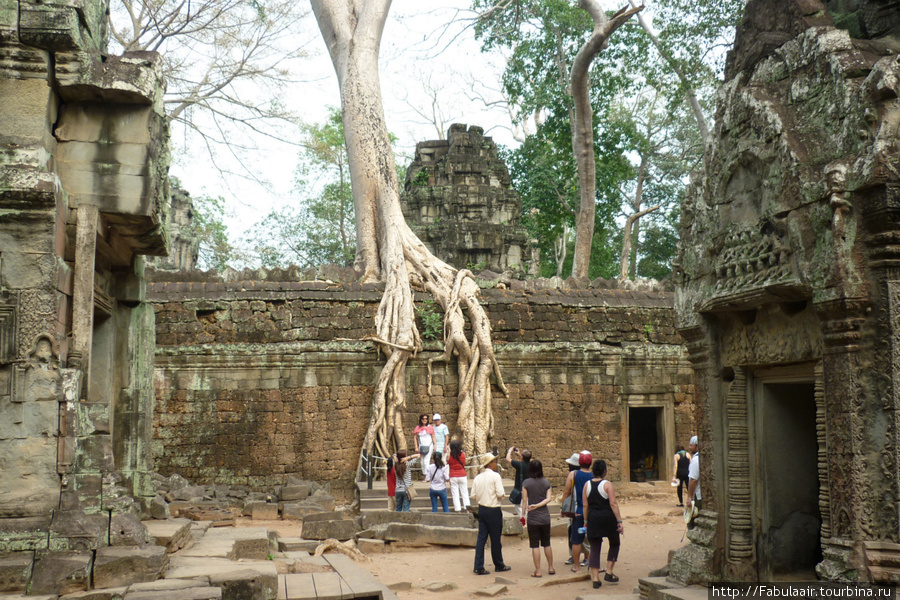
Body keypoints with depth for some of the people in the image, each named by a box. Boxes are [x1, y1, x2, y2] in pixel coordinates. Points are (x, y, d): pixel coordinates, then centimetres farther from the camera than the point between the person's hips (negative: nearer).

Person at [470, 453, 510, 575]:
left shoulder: (477, 478, 5)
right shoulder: (495, 476, -12)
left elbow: (474, 495, 5)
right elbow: (500, 494, -17)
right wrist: (504, 496, 4)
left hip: (481, 510, 6)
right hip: (493, 510, -6)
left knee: (481, 538, 6)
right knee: (496, 539, 6)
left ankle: (479, 567, 4)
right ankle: (499, 565, 19)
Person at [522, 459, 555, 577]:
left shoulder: (526, 483, -7)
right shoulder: (546, 482, 3)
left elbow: (524, 501, -7)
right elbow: (548, 499, -6)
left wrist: (523, 514, 1)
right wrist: (537, 505, -9)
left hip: (533, 518, -3)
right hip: (545, 516, 4)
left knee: (535, 545, 1)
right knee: (547, 544, 15)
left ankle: (538, 570, 2)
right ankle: (551, 568, 21)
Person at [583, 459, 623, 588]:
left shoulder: (587, 485, 4)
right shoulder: (607, 484, -8)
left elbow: (585, 505, 5)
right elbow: (613, 504, -13)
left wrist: (586, 521, 14)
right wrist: (619, 521, -11)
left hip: (593, 518, 3)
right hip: (608, 517, -3)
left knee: (595, 548, 7)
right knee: (614, 544, 18)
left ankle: (595, 578, 2)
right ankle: (609, 573, 11)